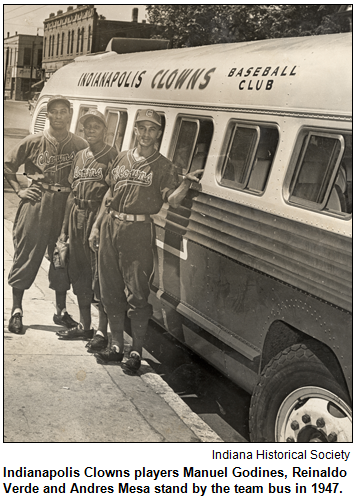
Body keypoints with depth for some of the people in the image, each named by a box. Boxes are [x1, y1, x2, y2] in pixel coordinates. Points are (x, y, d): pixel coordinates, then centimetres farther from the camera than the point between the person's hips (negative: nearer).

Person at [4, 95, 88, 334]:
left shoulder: (80, 146, 4)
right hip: (36, 202, -2)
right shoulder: (34, 142, 1)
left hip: (67, 205, 2)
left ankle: (61, 310, 23)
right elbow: (8, 165, 10)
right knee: (26, 254, 0)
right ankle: (17, 310, 11)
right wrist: (19, 189, 1)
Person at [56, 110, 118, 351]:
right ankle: (85, 325, 25)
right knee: (79, 272, 12)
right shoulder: (79, 157, 17)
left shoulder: (112, 156, -4)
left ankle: (102, 331, 3)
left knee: (101, 274, -5)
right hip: (77, 217, 7)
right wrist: (65, 228, 17)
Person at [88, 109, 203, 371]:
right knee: (111, 290, 8)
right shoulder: (122, 158, 15)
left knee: (137, 294, -4)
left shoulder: (163, 166, 3)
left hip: (138, 231, -4)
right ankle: (116, 346, 20)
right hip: (111, 226, 5)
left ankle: (137, 350, 7)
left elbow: (173, 200, -10)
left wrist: (187, 182, -28)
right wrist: (97, 226, 16)